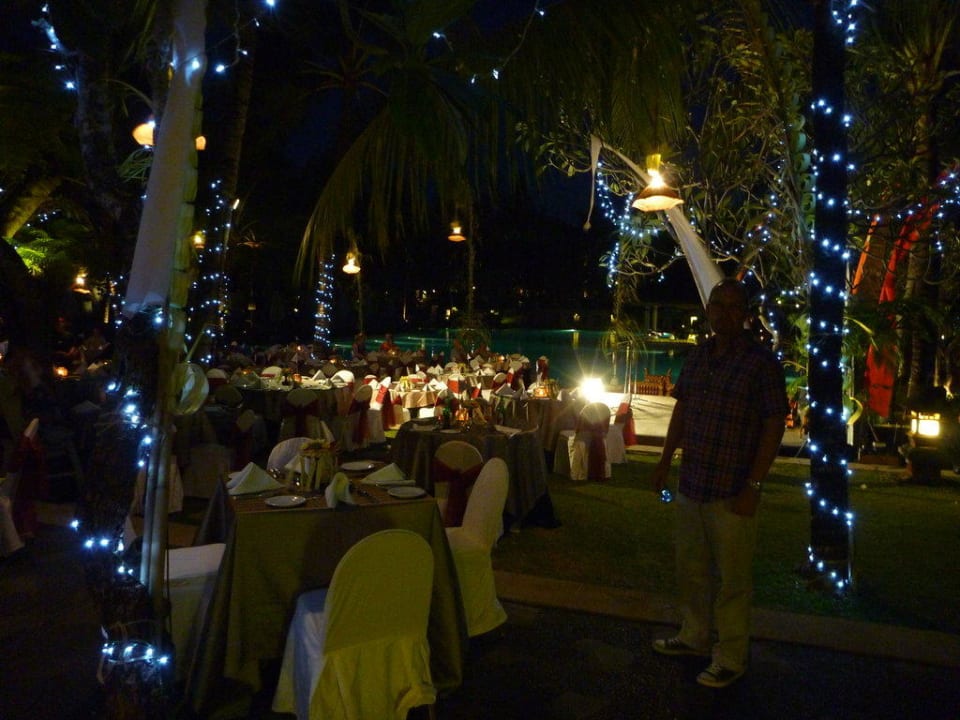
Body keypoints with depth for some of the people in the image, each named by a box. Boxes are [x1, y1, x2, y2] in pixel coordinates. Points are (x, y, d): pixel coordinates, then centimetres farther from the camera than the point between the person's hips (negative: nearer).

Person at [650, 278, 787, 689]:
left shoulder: (762, 362, -11)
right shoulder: (697, 356, 7)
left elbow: (774, 426, -12)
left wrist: (753, 486, -15)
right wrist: (666, 460, 14)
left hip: (732, 494, -6)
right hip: (691, 485, 6)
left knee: (732, 580, 7)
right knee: (691, 570, 19)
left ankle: (731, 659, 24)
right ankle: (694, 637, 38)